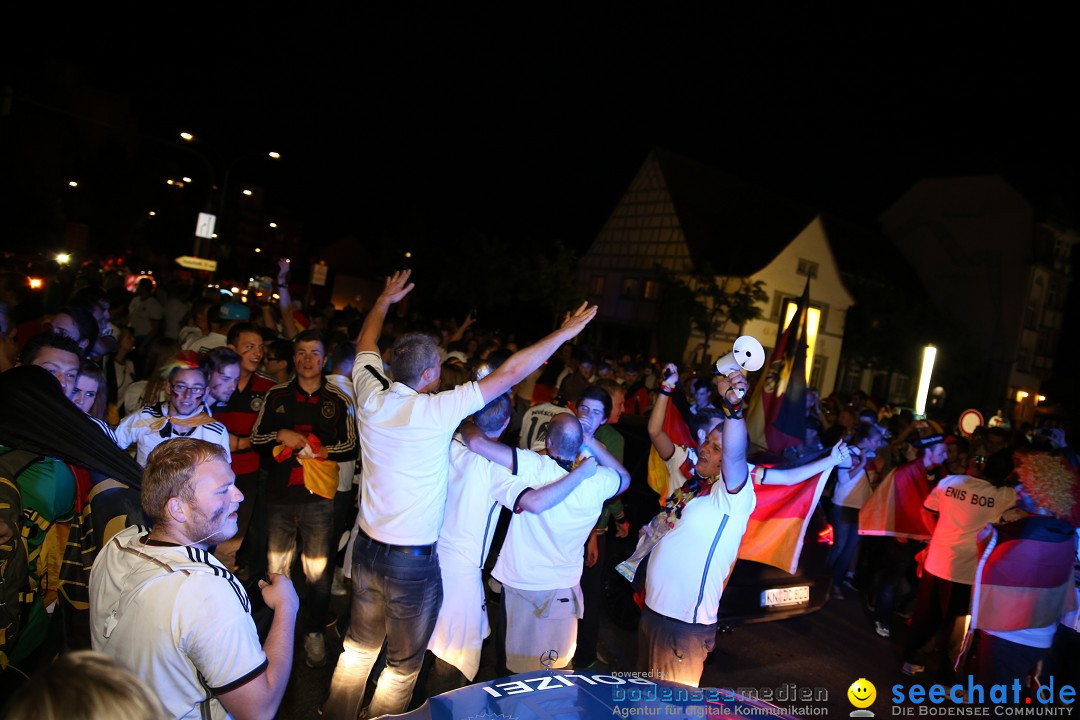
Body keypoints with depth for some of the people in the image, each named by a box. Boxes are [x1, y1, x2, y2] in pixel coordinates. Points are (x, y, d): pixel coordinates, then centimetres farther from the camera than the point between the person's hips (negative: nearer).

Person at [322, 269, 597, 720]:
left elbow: (365, 347, 16)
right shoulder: (437, 411, -20)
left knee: (359, 646, 23)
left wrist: (385, 300, 31)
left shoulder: (371, 398, -5)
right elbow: (509, 373, -17)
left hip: (367, 547, 6)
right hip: (413, 560, -6)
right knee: (404, 664, 13)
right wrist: (564, 333, -8)